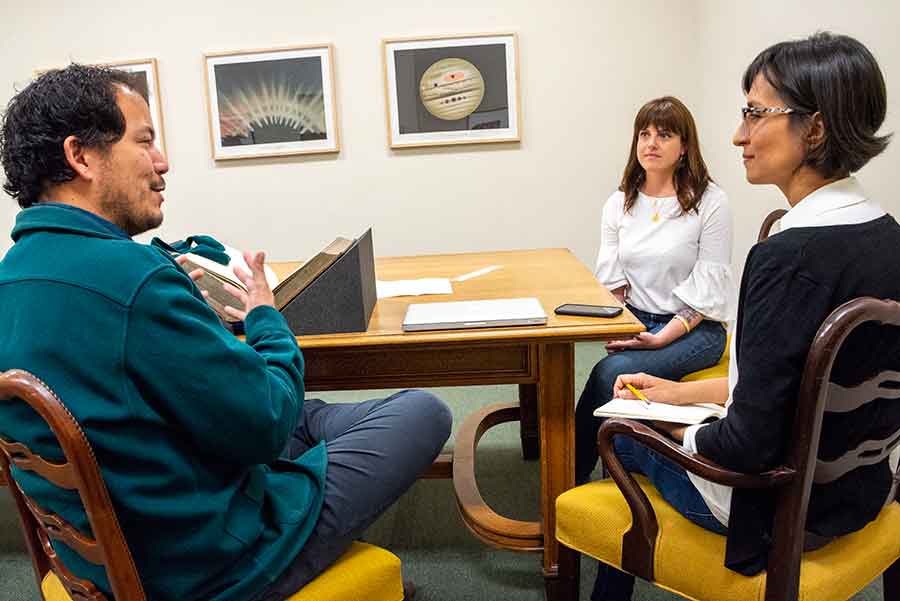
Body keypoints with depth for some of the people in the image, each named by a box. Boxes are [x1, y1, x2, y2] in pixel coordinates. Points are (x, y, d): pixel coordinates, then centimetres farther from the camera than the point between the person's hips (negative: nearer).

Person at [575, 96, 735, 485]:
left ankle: (573, 477, -12)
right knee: (611, 372, -28)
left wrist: (663, 337, -20)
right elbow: (610, 280, 7)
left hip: (694, 328, -4)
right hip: (634, 321, 4)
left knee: (612, 371, -29)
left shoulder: (710, 202, -6)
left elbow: (708, 290, -9)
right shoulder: (620, 203, 9)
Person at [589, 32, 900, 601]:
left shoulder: (791, 257, -30)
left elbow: (750, 443, -27)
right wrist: (680, 392, 9)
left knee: (620, 431, 17)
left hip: (780, 506, -7)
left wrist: (680, 430, -7)